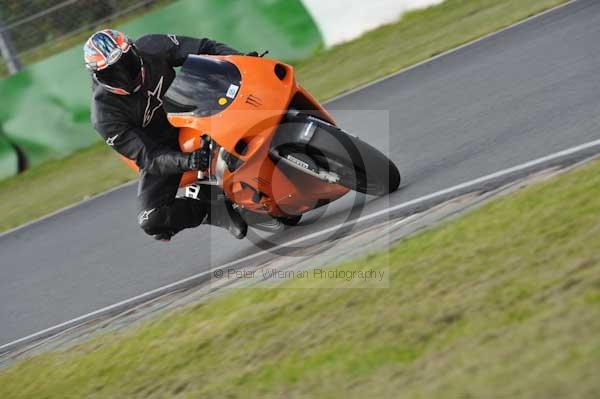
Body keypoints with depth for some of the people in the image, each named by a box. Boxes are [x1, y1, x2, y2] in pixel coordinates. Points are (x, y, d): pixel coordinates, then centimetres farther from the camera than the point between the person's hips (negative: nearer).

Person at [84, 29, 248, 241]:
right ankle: (214, 211, -5)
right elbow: (145, 156, -28)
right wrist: (186, 161, -46)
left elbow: (204, 48, -11)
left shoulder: (150, 48, -19)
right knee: (150, 220, -22)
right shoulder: (105, 114, -27)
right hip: (159, 152, -3)